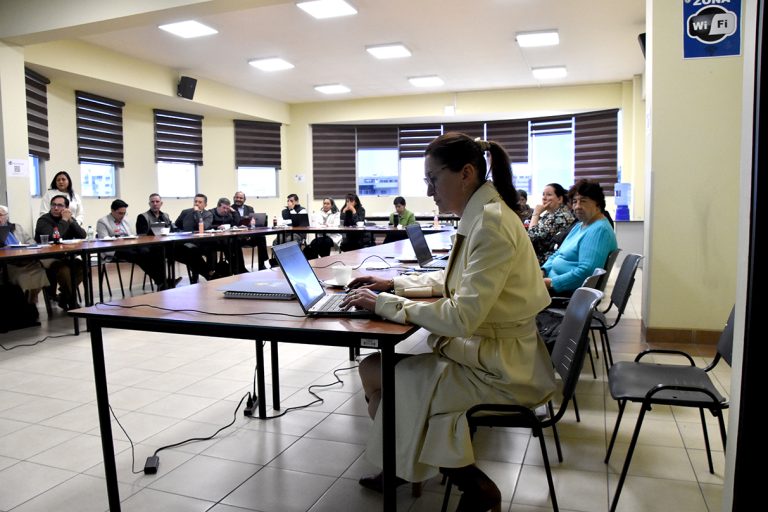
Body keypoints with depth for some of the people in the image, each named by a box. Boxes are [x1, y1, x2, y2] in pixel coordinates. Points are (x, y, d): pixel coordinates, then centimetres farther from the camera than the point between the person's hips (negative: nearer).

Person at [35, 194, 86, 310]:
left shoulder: (69, 218, 10)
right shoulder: (43, 220, -7)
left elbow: (82, 236, -5)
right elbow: (53, 238, -26)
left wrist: (70, 220, -14)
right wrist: (64, 221, -19)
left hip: (66, 257, 6)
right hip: (48, 260, -6)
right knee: (64, 270, -32)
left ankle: (64, 296, -4)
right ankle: (72, 302, -10)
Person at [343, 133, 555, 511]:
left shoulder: (491, 224, -23)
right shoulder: (482, 215, 6)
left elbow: (462, 317, -28)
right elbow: (453, 281, 19)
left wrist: (384, 304, -20)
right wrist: (394, 284, 9)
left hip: (500, 366, -9)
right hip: (487, 348, 9)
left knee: (374, 373, -4)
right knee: (376, 364, 6)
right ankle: (404, 468, 24)